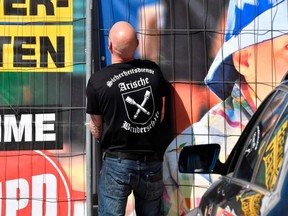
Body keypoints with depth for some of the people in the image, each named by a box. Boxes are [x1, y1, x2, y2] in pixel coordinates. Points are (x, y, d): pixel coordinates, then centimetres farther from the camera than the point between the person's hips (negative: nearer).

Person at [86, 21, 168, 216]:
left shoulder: (98, 81, -13)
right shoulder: (153, 71, -2)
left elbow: (97, 131, -3)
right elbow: (160, 116, 8)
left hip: (117, 163, -3)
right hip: (152, 163, 3)